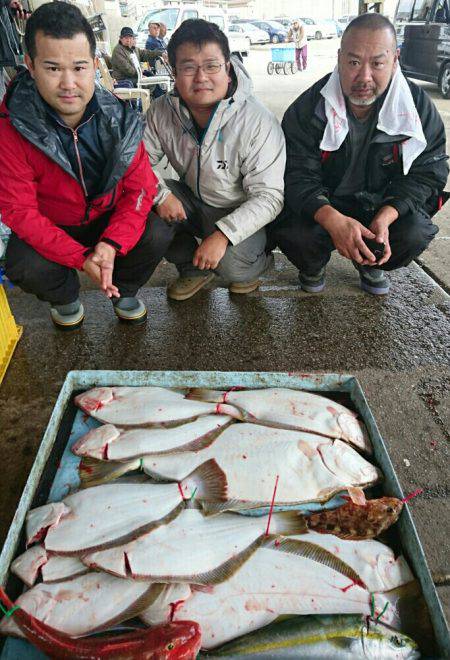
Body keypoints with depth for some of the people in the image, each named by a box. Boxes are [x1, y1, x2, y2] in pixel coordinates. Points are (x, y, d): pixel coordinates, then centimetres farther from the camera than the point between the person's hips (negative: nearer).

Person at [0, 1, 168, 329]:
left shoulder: (119, 118, -14)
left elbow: (141, 187, -14)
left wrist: (111, 243, -31)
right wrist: (81, 257, -32)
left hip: (111, 220, 2)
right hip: (50, 228, -1)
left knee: (156, 236, -24)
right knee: (26, 268, -29)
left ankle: (125, 290, 10)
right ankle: (65, 299, 11)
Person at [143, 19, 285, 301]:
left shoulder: (258, 122, -24)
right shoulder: (162, 111, -12)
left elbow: (268, 196, -26)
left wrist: (222, 235, -38)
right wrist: (160, 194, -25)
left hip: (240, 212, -4)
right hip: (192, 201, 5)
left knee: (231, 265, -32)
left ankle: (258, 261, 10)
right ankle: (192, 268, 5)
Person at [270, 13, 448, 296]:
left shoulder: (419, 107, -10)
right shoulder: (307, 109, -16)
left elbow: (427, 173, -8)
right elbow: (298, 176, -21)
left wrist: (385, 217, -29)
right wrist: (333, 220, -42)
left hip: (385, 205, 2)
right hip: (320, 205, -1)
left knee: (414, 233, -26)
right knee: (291, 232, -31)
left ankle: (370, 264, 12)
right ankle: (314, 265, 10)